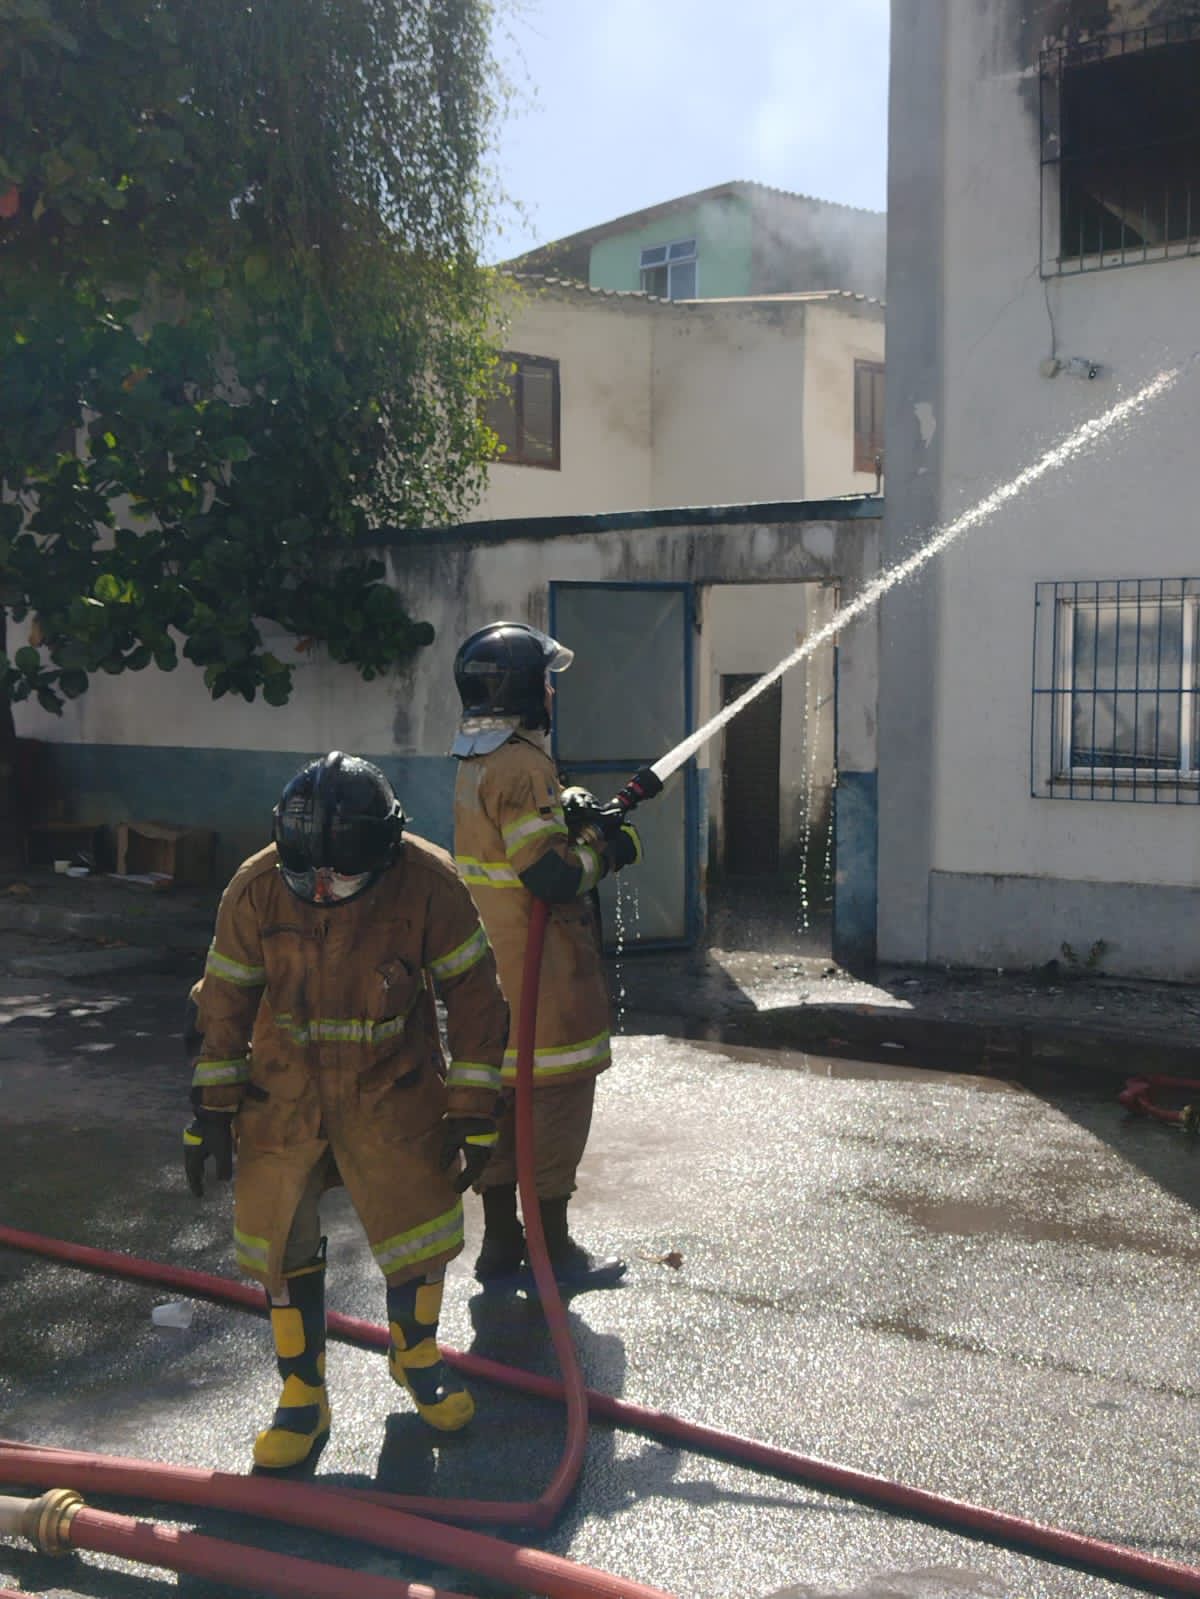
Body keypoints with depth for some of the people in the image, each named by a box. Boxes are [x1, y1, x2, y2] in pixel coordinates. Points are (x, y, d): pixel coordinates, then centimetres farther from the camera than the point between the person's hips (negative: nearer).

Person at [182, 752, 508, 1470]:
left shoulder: (428, 881, -19)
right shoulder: (258, 888, -16)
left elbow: (473, 993, -9)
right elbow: (226, 999, -2)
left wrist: (472, 1111, -8)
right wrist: (212, 1109, 0)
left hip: (394, 1088, -1)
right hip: (284, 1088, 1)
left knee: (418, 1226, 3)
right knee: (282, 1242, 3)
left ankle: (417, 1356, 33)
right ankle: (303, 1395, 24)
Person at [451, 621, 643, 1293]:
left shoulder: (479, 761, 12)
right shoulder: (521, 765, -20)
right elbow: (553, 875, -25)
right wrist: (609, 851, -7)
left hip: (493, 966, 10)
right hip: (540, 970, -10)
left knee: (505, 1096, 14)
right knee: (557, 1093, 1)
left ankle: (502, 1246, 23)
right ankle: (553, 1249, 12)